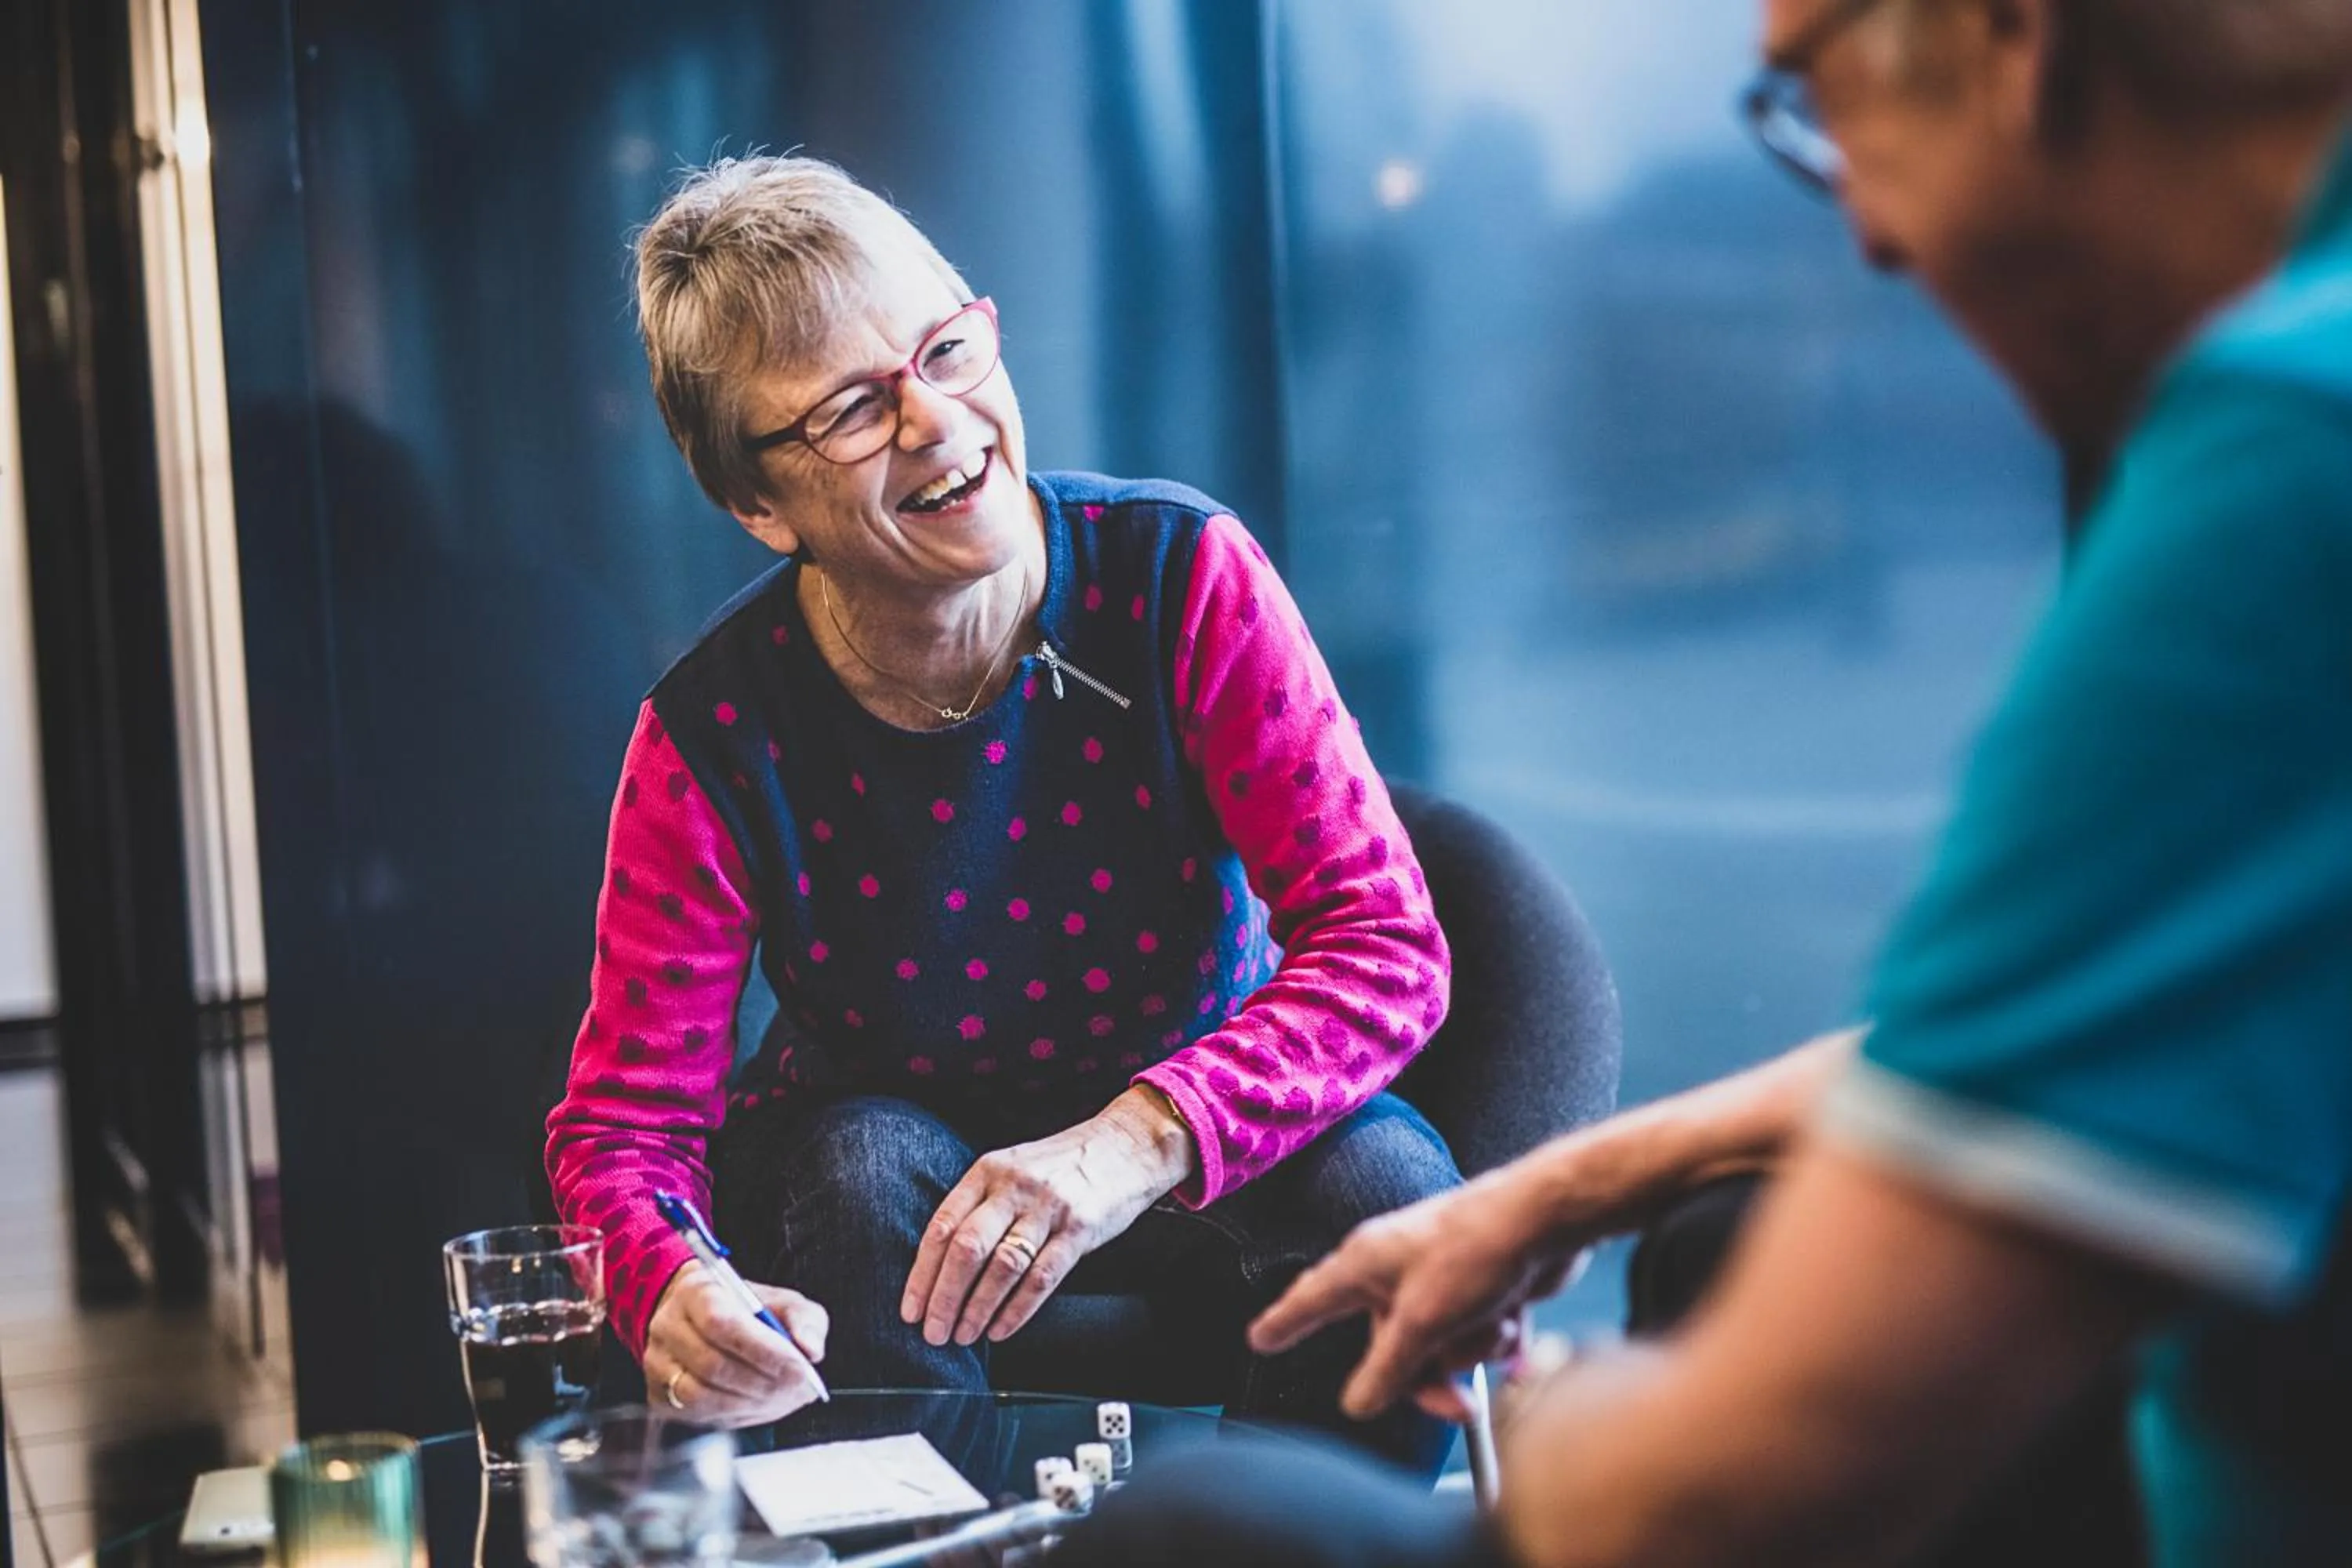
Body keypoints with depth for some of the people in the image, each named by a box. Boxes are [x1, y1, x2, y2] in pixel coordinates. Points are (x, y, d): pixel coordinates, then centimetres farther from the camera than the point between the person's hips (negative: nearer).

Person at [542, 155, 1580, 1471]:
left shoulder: (1180, 577, -20)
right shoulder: (714, 743, -18)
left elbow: (1388, 942, -24)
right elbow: (622, 1123, -15)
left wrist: (1138, 1139, -42)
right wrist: (669, 1290, -40)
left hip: (1190, 1151, 0)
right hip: (894, 1142, 0)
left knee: (1390, 1181, -28)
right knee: (866, 1170, -32)